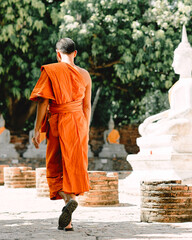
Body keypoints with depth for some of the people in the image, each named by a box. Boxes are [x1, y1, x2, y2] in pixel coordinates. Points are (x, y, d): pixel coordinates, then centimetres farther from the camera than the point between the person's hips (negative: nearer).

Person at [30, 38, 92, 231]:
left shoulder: (50, 71, -4)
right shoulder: (84, 75, 7)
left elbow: (43, 103, -8)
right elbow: (87, 106, 9)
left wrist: (37, 130, -5)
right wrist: (85, 132, 17)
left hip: (57, 123, -3)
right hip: (78, 123, 3)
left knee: (56, 168, 8)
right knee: (73, 167, 7)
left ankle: (69, 199, -22)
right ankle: (67, 220, 4)